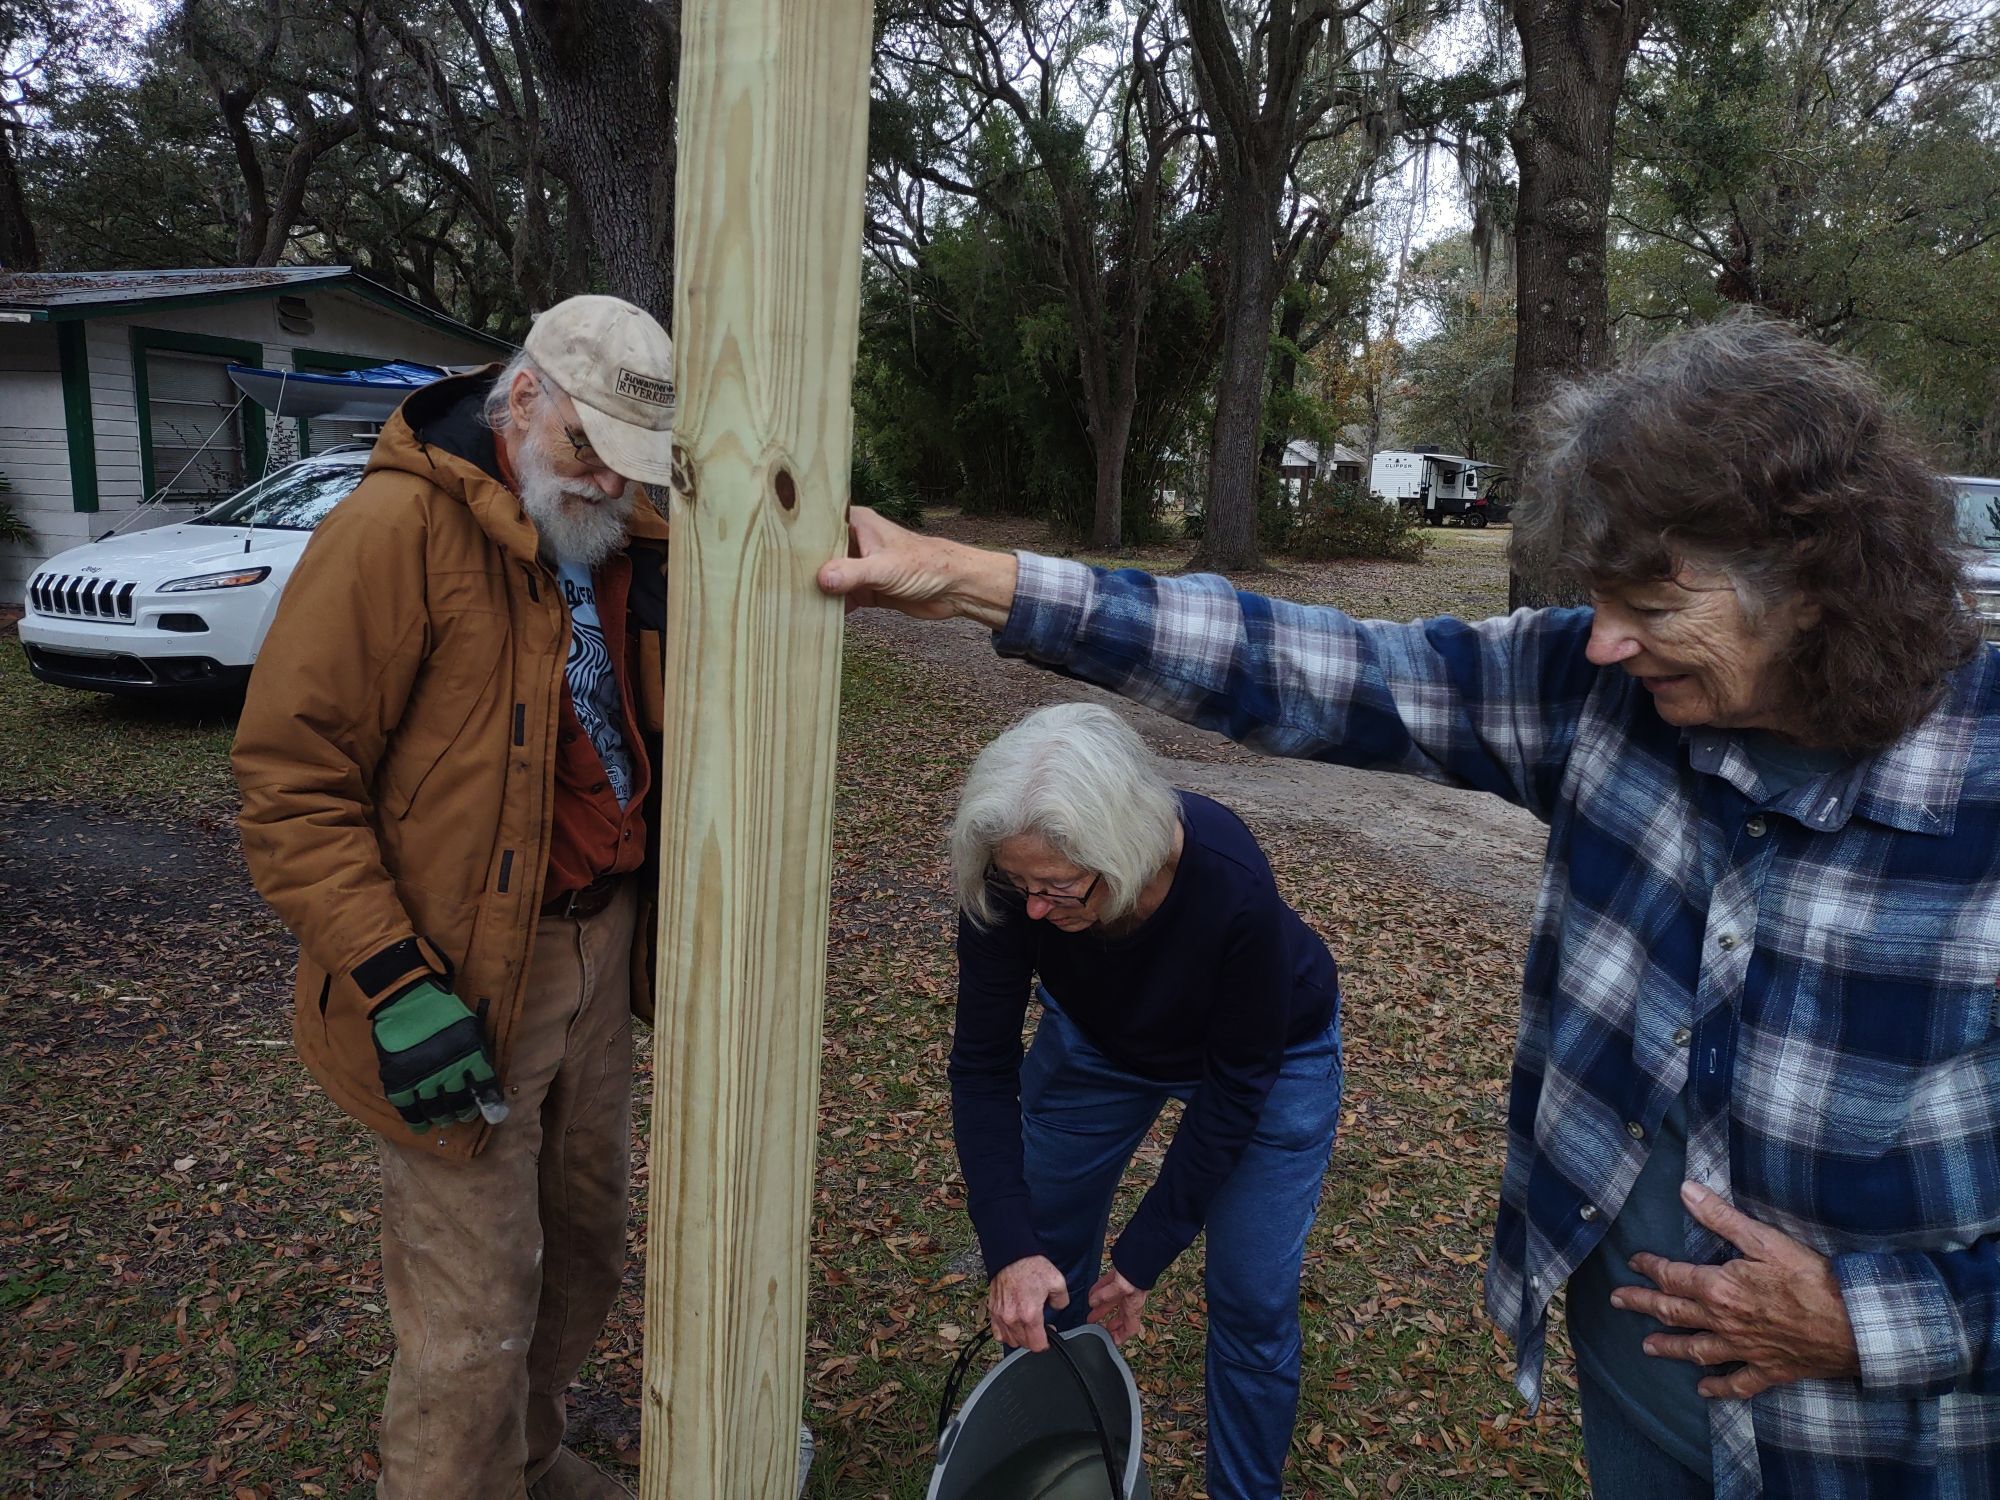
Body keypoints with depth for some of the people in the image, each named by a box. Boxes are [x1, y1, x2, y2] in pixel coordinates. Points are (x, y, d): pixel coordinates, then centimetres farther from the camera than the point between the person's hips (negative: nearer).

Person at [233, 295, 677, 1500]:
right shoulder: (402, 527, -15)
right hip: (465, 979, -6)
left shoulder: (639, 543, 5)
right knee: (476, 1319, 4)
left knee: (586, 1244, 21)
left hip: (601, 943, 7)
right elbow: (292, 776, -16)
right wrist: (395, 982, -20)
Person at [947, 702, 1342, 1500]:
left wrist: (1142, 1256, -22)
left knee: (1252, 1298, -2)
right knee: (1044, 1255, 8)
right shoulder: (1006, 882, -33)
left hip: (1272, 1053, -2)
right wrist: (1012, 1247, -31)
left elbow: (1232, 1092, -26)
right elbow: (984, 1064, -23)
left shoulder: (1232, 885, -41)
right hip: (1099, 1037, 3)